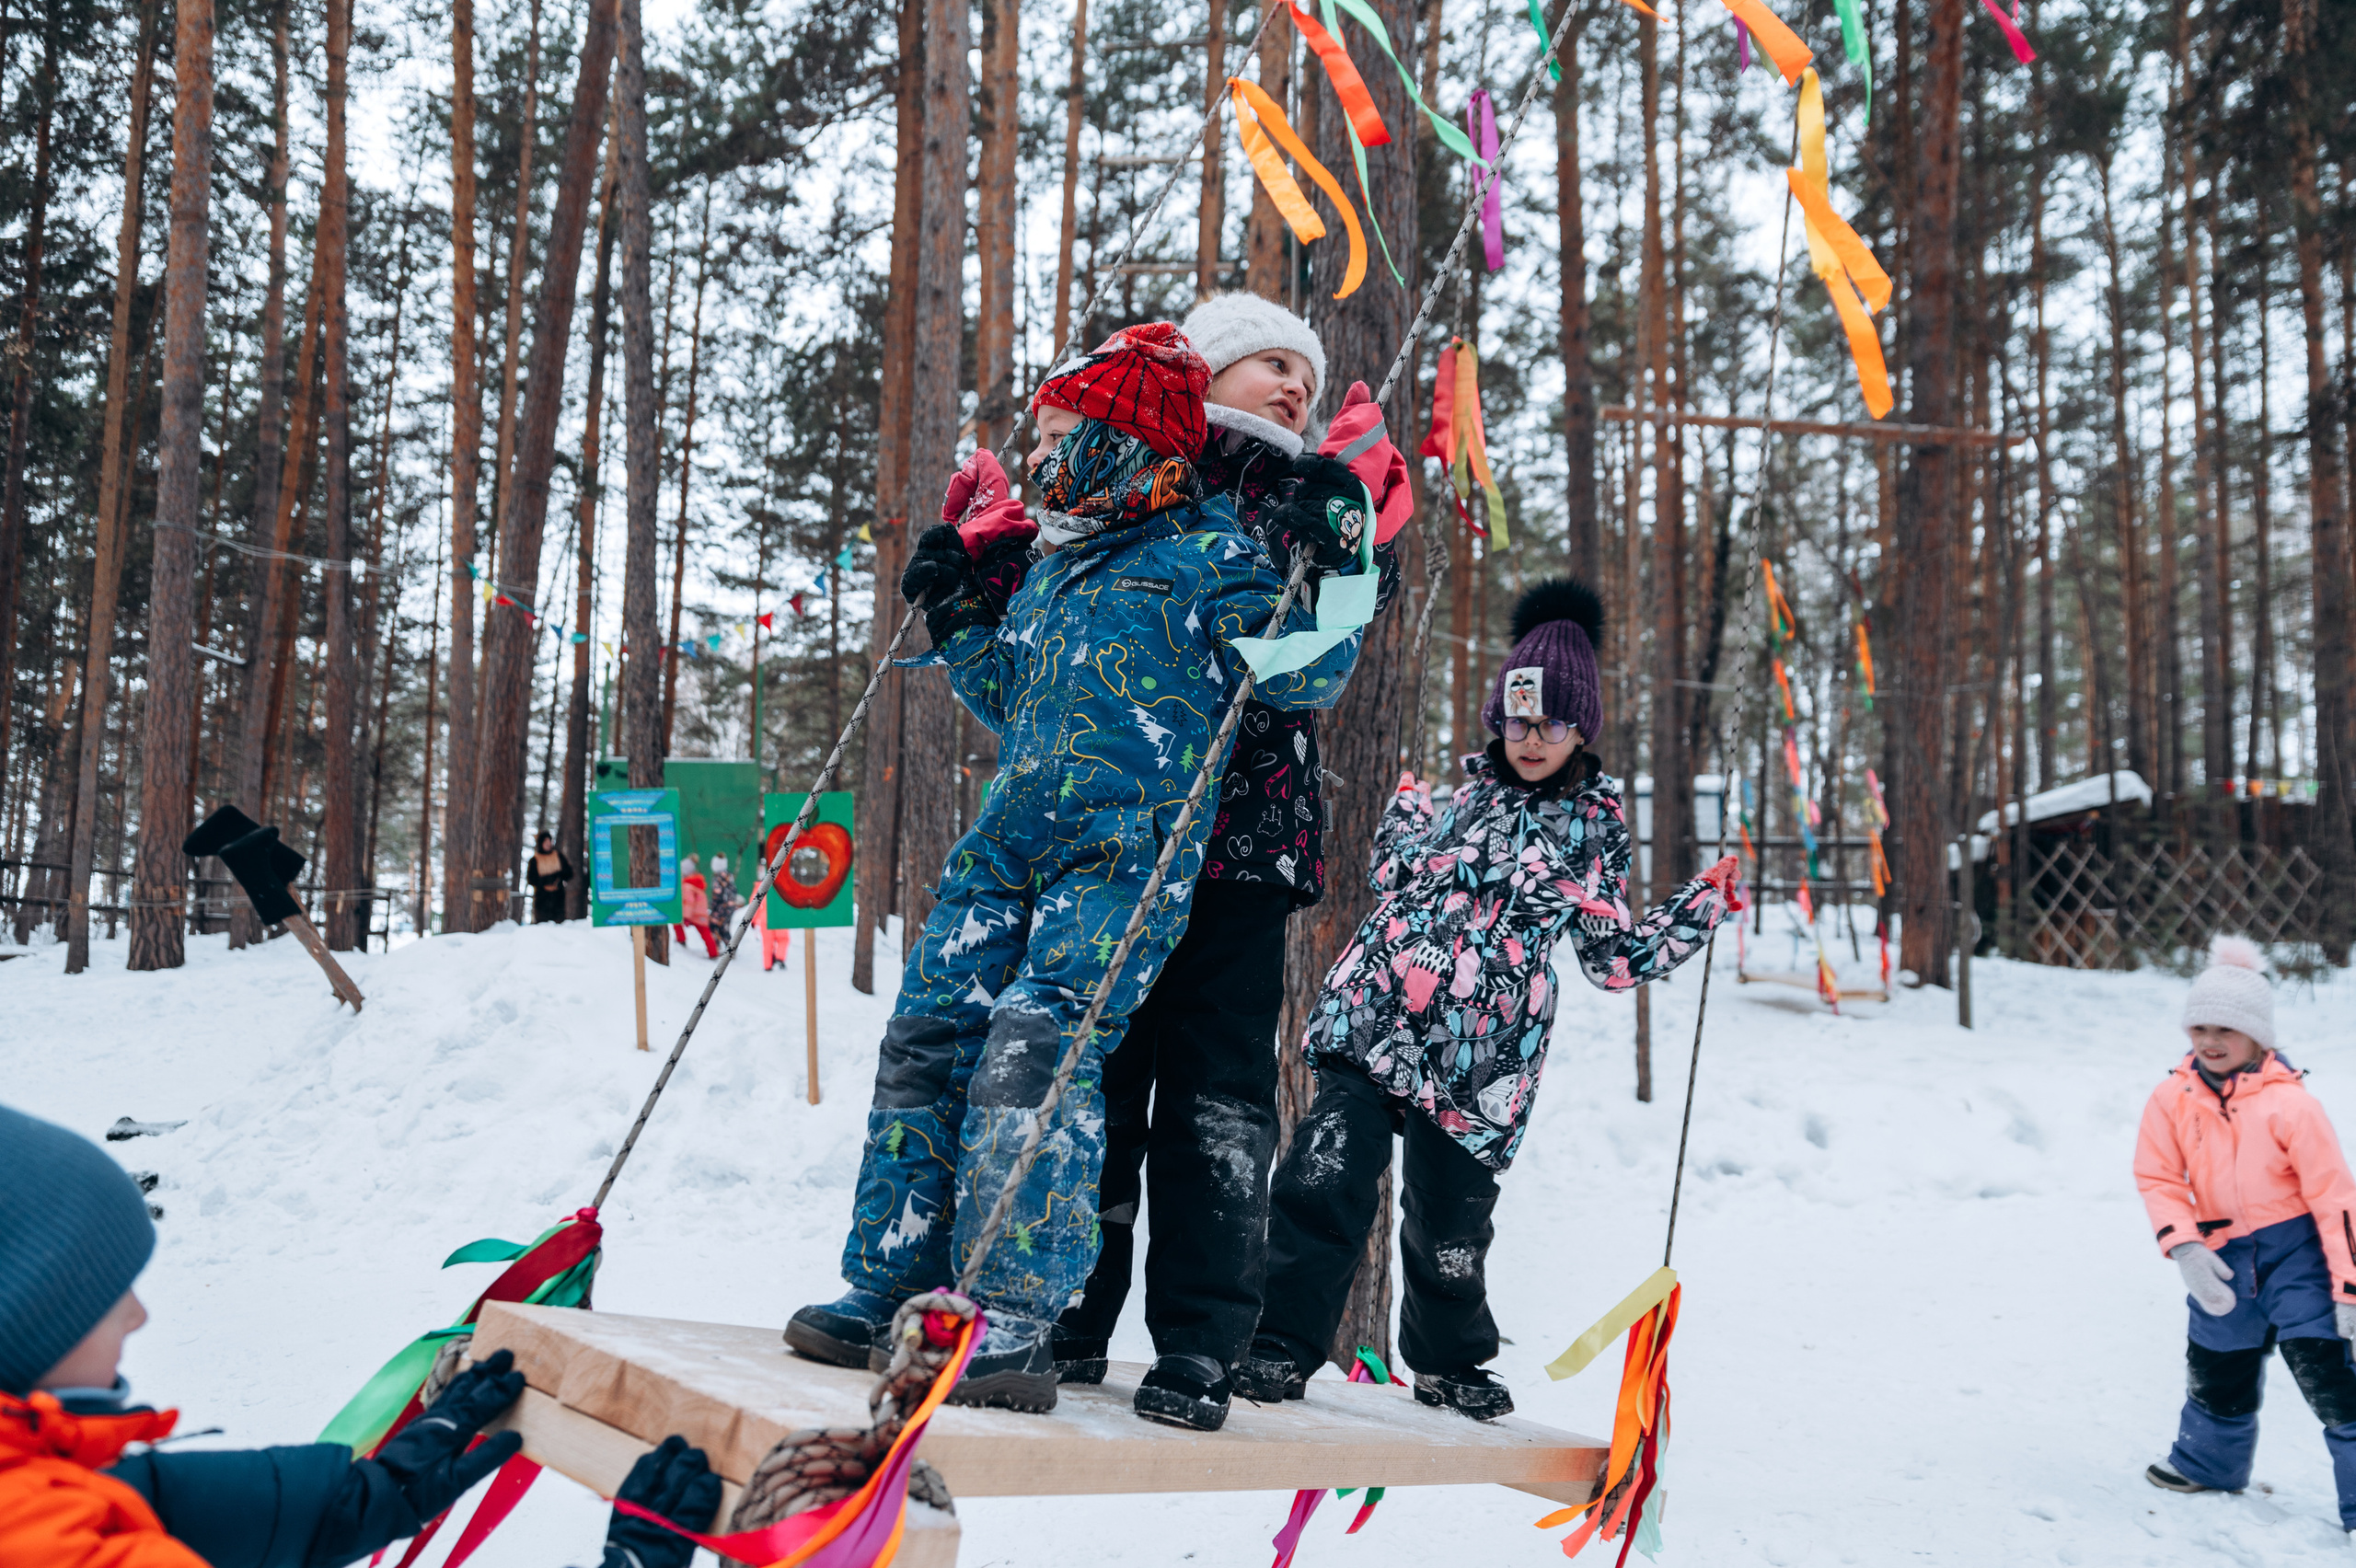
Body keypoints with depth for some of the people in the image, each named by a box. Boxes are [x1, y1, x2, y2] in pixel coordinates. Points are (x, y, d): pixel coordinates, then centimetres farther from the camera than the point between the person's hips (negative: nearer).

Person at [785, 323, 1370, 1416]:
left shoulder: (1204, 556, 1)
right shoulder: (1046, 560, 23)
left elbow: (1308, 675, -6)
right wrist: (959, 616, 22)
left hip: (1129, 852, -8)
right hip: (1013, 839, 8)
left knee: (1034, 1048, -21)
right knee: (926, 1037, -1)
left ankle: (1014, 1326, -18)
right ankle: (892, 1284, 9)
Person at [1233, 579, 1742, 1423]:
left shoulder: (1597, 825, 8)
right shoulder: (1471, 791, 14)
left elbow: (1615, 957, 11)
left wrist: (1704, 904, 5)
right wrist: (1405, 805, 22)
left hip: (1480, 1057, -1)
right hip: (1374, 1016, 1)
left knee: (1449, 1224, 6)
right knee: (1328, 1178, -15)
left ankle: (1450, 1361, 33)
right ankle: (1283, 1343, -5)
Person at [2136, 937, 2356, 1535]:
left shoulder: (2289, 1105, -17)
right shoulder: (2173, 1099, -6)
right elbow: (2159, 1179, 1)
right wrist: (2185, 1251, -14)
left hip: (2295, 1248, -4)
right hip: (2223, 1256, 4)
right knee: (2216, 1373, 18)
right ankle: (2210, 1463, 44)